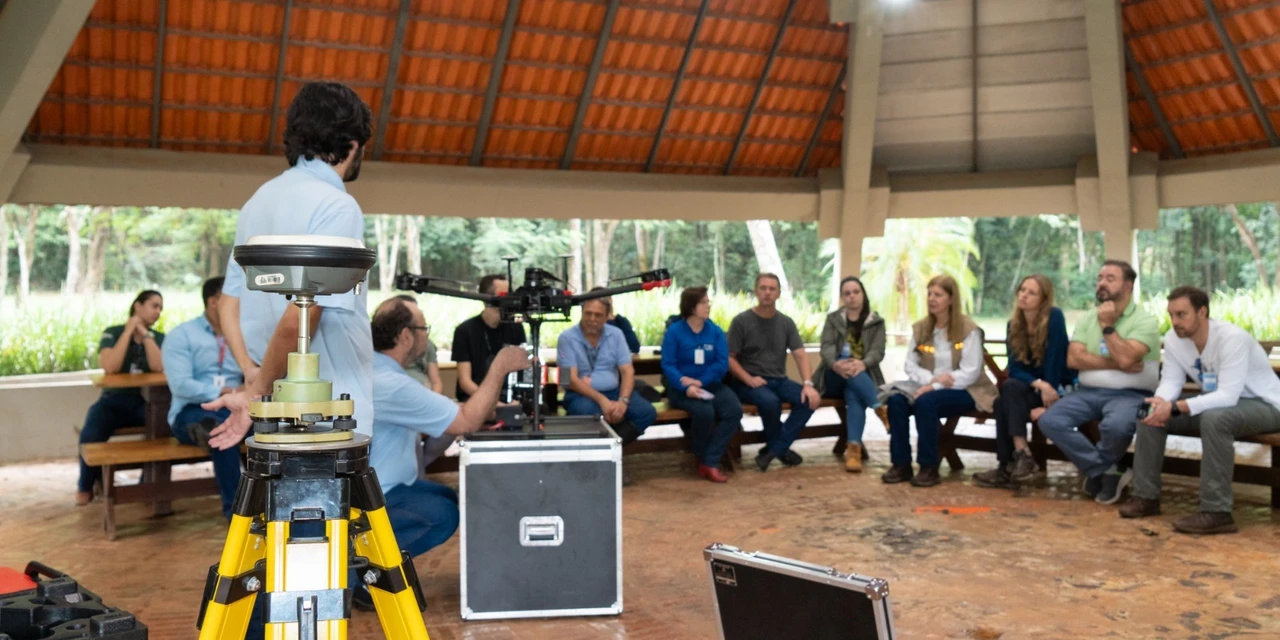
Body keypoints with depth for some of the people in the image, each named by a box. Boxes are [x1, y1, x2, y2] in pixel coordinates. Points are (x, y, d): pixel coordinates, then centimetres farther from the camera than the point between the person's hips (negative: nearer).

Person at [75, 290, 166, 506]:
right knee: (90, 435, -30)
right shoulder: (112, 333, 1)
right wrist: (128, 331, -12)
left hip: (144, 401, 1)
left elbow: (159, 367, -14)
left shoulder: (159, 338, 8)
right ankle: (86, 486, 1)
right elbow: (110, 368, -17)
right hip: (114, 401, -1)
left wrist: (144, 333, -11)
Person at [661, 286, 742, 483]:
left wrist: (700, 382, -16)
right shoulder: (674, 331, -4)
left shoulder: (716, 331, 6)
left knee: (734, 410, -24)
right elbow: (667, 365, -10)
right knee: (704, 411, -34)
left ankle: (710, 462, -19)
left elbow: (722, 364, -2)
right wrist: (686, 387, -27)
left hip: (711, 384, 4)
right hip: (681, 388, -4)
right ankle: (702, 458, -5)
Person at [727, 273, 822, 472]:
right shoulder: (741, 321, -4)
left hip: (779, 380, 5)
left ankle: (772, 450, -15)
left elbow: (800, 355, 0)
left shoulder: (786, 322, 8)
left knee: (809, 400, -22)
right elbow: (729, 358, -5)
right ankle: (781, 449, -7)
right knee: (770, 401, -36)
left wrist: (808, 384, -16)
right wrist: (749, 379, -19)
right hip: (749, 383, -4)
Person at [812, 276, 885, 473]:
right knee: (847, 368, -36)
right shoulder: (833, 319, 11)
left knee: (854, 395, -37)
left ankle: (854, 448, -52)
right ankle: (881, 409, -43)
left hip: (863, 378, -1)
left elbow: (878, 351, -6)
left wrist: (862, 364, -30)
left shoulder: (876, 322, 11)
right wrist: (835, 364, -30)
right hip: (834, 379, 1)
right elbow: (826, 347, -5)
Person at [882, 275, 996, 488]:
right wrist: (931, 379, -18)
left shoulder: (968, 329, -10)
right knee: (896, 400, -24)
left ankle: (929, 468, -22)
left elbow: (970, 373, -16)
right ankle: (901, 464, -17)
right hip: (928, 387, 5)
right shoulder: (920, 328, 7)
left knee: (925, 402, -34)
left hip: (963, 392, -5)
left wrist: (933, 387, -24)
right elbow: (910, 366, 4)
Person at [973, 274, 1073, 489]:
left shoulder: (1054, 317, -15)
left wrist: (1046, 404, -23)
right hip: (1031, 388, 5)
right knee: (1004, 401, -26)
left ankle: (1008, 467, -28)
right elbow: (1014, 368, -6)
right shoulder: (1013, 325, 1)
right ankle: (1022, 456, -28)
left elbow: (1054, 361, -19)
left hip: (1060, 389, -5)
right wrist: (1040, 384, -25)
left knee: (1009, 389, -29)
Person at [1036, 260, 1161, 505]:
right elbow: (1073, 359, -2)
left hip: (1129, 394, -5)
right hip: (1089, 392, 5)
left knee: (1116, 426, -38)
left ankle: (1096, 471, -4)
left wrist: (1108, 326, -10)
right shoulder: (1087, 319, 12)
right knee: (1050, 421, -21)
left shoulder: (1145, 320, -3)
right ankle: (1106, 472, -11)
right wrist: (1115, 364, -11)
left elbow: (1126, 359, -20)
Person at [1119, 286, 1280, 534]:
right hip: (1218, 402, 7)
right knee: (1151, 413, -9)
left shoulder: (1231, 338, -29)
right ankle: (1146, 496, -2)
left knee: (1214, 418, -38)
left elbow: (1228, 396, -36)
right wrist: (1160, 402, -33)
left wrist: (1175, 407, -44)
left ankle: (1216, 512, -33)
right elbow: (1170, 382, -9)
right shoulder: (1173, 339, -8)